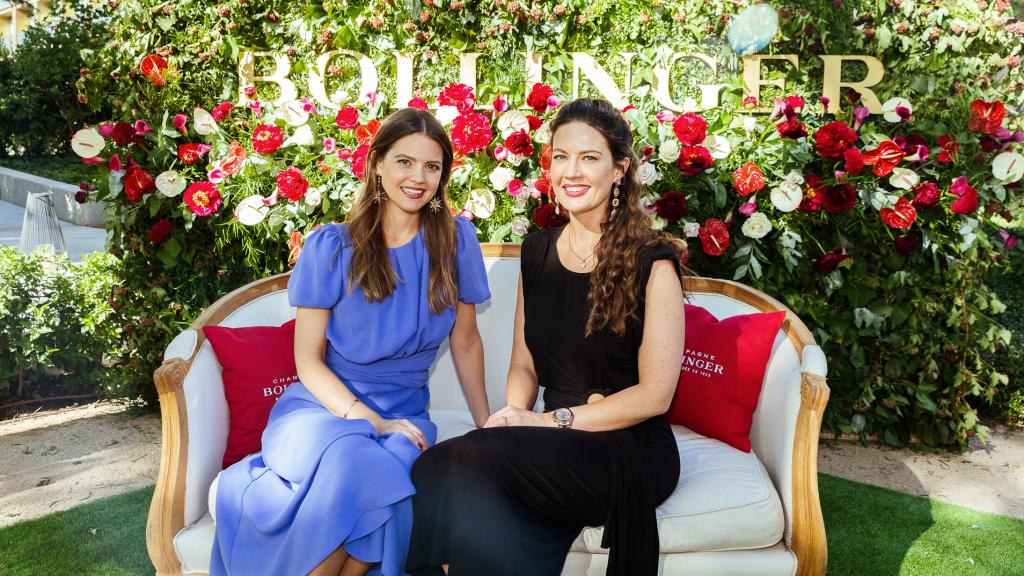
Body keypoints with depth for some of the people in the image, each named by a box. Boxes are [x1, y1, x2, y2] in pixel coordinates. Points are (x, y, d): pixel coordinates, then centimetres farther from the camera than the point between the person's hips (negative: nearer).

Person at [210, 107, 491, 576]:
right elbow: (308, 360, -2)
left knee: (386, 479, -34)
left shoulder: (456, 240, 1)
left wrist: (487, 429, 6)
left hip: (403, 415, 1)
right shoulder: (330, 247, -3)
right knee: (346, 466, -36)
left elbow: (465, 343, 9)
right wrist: (369, 420, -15)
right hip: (323, 403, -1)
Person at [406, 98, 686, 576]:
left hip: (631, 451, -4)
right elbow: (524, 365, 12)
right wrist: (514, 415, -9)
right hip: (558, 448, 4)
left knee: (471, 461, -28)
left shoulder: (652, 262, -7)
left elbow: (654, 395, -9)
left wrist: (554, 420, -14)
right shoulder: (537, 251, 10)